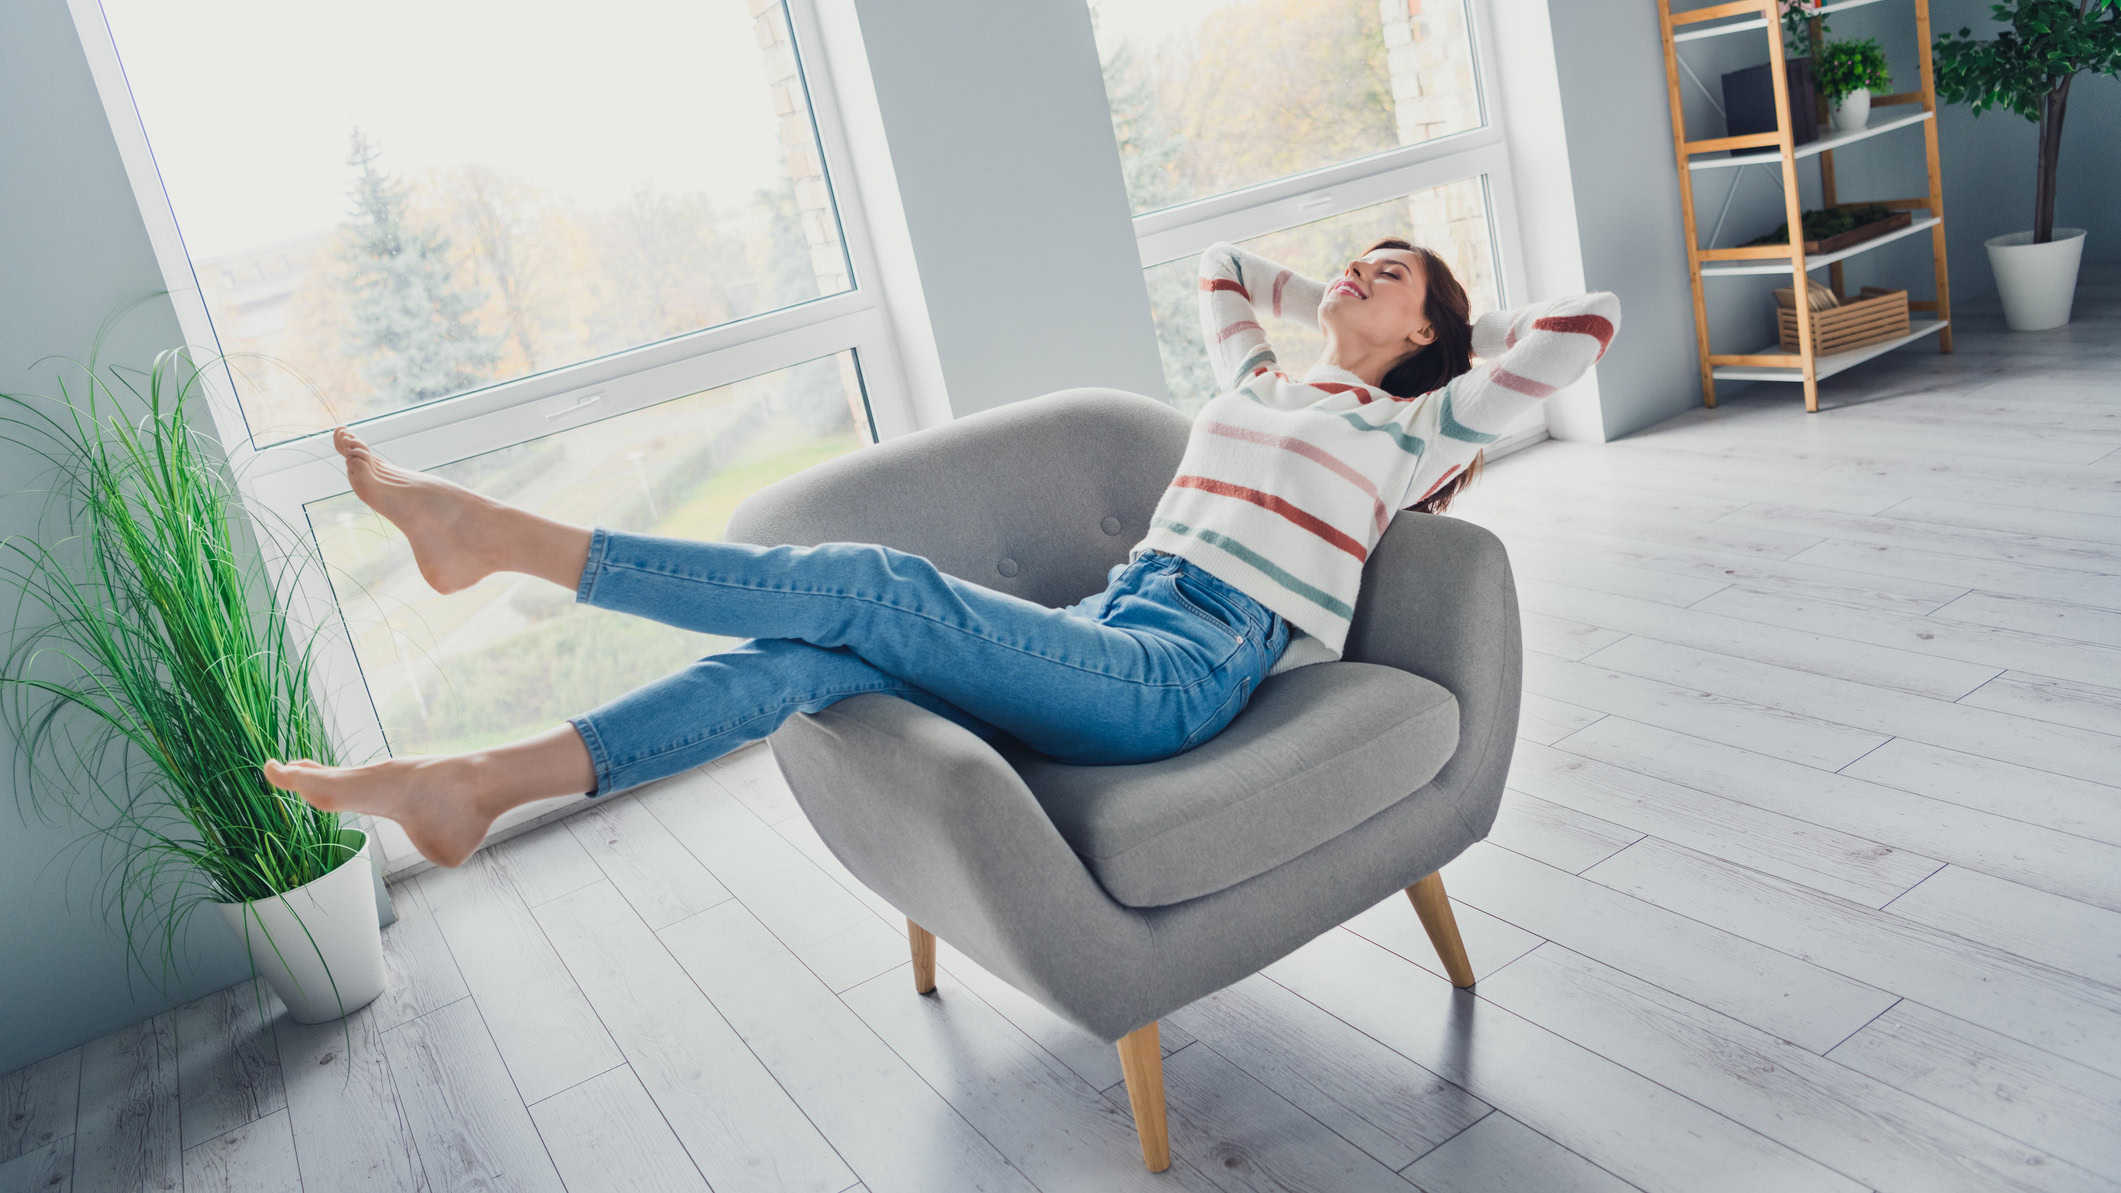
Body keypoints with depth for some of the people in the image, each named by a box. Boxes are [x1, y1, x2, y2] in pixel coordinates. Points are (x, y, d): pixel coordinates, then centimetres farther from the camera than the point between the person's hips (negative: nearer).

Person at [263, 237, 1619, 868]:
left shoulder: (1409, 433, 12)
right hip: (1107, 634, 6)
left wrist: (1464, 325, 24)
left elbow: (1593, 322, 8)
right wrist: (1324, 298, 46)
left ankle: (507, 535, -24)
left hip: (1186, 673, -6)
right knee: (813, 656, -16)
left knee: (872, 586, -25)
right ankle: (475, 784, -20)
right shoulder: (1261, 388, 29)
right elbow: (1223, 262, 46)